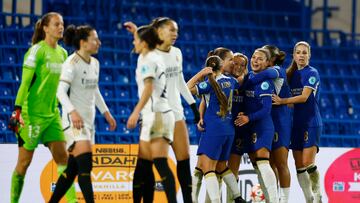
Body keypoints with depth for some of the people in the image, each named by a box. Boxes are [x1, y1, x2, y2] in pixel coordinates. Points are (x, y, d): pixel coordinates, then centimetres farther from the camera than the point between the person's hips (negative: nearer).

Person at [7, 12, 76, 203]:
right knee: (24, 161, 0)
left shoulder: (62, 53, 10)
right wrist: (18, 110, -21)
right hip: (32, 113, -7)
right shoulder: (37, 50, -11)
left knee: (62, 157, 0)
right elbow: (25, 82, -15)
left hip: (52, 114, 7)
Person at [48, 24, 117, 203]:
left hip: (88, 120, 8)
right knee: (85, 165, -17)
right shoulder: (72, 63, -13)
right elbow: (61, 91, -24)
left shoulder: (94, 63, 11)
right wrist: (73, 112, -38)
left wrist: (106, 113, 22)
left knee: (73, 168, 9)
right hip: (74, 120, -8)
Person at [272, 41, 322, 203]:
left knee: (308, 164, -15)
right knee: (299, 166, 1)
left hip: (311, 123, -6)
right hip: (297, 123, 6)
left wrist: (282, 101, -27)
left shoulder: (312, 73, -6)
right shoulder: (291, 74, 13)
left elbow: (304, 97, -18)